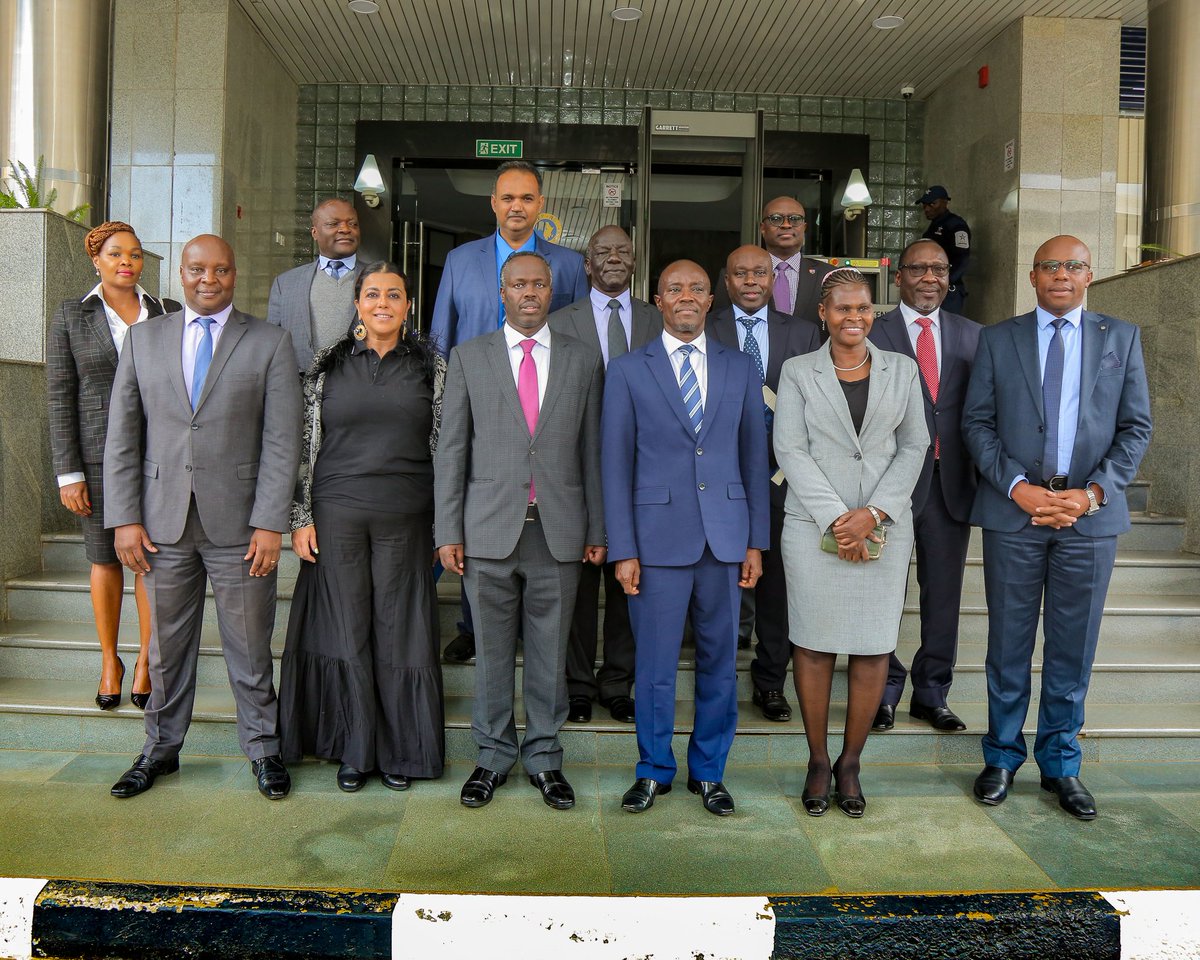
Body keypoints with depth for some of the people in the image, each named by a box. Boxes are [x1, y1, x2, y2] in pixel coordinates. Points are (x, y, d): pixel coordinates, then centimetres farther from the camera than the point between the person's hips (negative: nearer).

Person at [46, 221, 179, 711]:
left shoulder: (168, 314, 6)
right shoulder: (70, 316, 3)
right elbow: (60, 397, 0)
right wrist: (68, 473, -5)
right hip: (98, 456, 0)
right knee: (105, 558, 8)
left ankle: (146, 659, 16)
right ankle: (109, 660, 24)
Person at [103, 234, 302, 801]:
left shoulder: (269, 343, 1)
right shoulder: (144, 338, 9)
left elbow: (281, 441, -4)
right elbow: (122, 436, 7)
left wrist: (270, 523, -11)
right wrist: (124, 518, -1)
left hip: (238, 522, -2)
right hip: (162, 521, 3)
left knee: (249, 646, 7)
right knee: (167, 644, 14)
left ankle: (262, 748, 24)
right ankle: (161, 748, 32)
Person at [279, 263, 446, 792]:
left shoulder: (431, 365, 5)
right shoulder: (329, 364, 6)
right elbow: (306, 444, 6)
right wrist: (301, 517, 0)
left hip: (405, 519, 0)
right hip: (337, 515, 1)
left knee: (397, 629, 5)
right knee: (348, 628, 6)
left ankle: (400, 749, 20)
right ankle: (355, 748, 21)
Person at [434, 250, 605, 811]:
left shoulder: (583, 361, 9)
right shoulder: (469, 358, 6)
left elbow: (591, 451, 9)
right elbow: (450, 450, 4)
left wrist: (597, 529, 6)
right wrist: (448, 532, -2)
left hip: (559, 531, 1)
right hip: (490, 529, 0)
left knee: (550, 652, 9)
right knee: (492, 652, 9)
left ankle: (543, 757, 25)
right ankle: (494, 754, 26)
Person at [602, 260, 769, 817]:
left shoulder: (741, 370, 9)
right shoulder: (627, 371, 2)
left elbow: (754, 458, 9)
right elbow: (616, 465, 0)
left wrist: (756, 542, 4)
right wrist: (623, 550, -5)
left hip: (725, 537, 2)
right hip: (658, 537, -2)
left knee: (719, 663, 10)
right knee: (655, 665, 6)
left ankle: (708, 771, 28)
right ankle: (654, 771, 26)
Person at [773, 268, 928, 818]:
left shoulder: (902, 370, 10)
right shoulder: (798, 372, 4)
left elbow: (914, 447, 5)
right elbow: (790, 449, -3)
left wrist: (873, 513, -8)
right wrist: (834, 517, -12)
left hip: (884, 527, 2)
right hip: (813, 525, -1)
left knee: (874, 646, 4)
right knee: (813, 643, 3)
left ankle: (850, 762, 20)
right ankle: (818, 761, 20)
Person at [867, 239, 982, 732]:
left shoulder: (972, 335, 11)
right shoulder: (872, 334, -1)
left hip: (951, 482, 4)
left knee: (944, 594, 11)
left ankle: (931, 694, 26)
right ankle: (883, 689, 22)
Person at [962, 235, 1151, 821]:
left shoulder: (1121, 338, 9)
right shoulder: (997, 339, 7)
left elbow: (1136, 427, 5)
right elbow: (977, 422, 2)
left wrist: (1093, 493, -9)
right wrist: (1017, 486, -12)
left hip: (1089, 513, 1)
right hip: (1013, 510, -1)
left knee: (1073, 647, 9)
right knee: (1008, 642, 7)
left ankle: (1060, 765, 24)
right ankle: (1002, 757, 23)